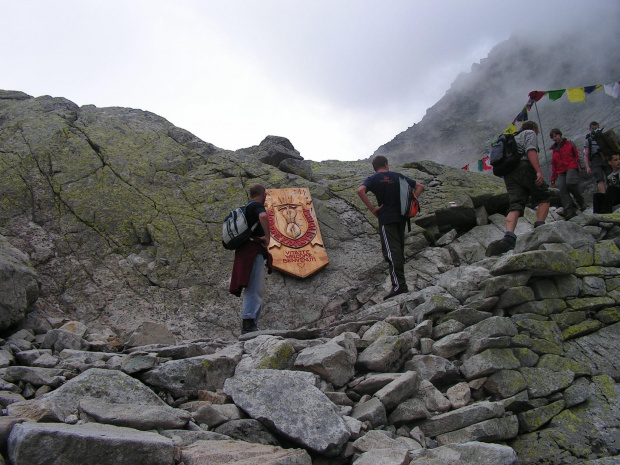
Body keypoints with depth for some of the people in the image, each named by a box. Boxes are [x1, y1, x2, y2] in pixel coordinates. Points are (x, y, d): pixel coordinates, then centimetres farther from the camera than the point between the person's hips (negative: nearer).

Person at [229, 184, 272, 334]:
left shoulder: (246, 207, 25)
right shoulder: (257, 206, -5)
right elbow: (263, 216, -29)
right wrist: (267, 236, -20)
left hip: (244, 251, 10)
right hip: (253, 249, -10)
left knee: (256, 289, 11)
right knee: (254, 287, -15)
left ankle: (251, 325, 11)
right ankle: (248, 323, -22)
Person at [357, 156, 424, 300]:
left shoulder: (373, 179, 0)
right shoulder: (398, 177, 11)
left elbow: (360, 190, -21)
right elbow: (420, 187, 13)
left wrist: (372, 208, -14)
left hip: (386, 218, -4)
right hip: (401, 216, 5)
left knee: (391, 251, -10)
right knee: (399, 249, 14)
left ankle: (399, 285, -20)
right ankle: (400, 283, 20)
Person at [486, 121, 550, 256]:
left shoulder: (513, 138, 37)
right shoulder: (530, 133, 13)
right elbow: (531, 151, -7)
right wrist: (538, 171, -18)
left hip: (509, 174, 6)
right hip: (524, 167, -6)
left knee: (515, 205, -9)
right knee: (543, 198, 8)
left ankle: (509, 237, -31)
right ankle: (539, 228, -9)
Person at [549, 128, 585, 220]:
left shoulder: (569, 144, 10)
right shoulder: (554, 149, 23)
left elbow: (576, 155, 4)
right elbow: (554, 165, 25)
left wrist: (579, 166, -11)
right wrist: (553, 179, 21)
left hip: (571, 168, -4)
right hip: (560, 172, 5)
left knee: (570, 183, -30)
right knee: (562, 190, -15)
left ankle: (581, 201, -6)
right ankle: (569, 211, -22)